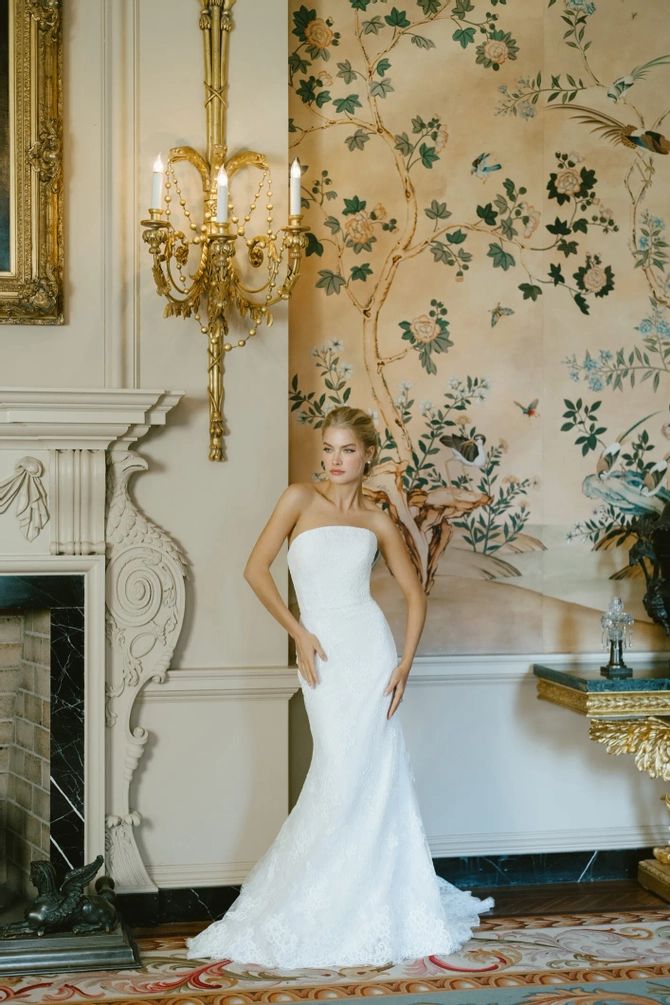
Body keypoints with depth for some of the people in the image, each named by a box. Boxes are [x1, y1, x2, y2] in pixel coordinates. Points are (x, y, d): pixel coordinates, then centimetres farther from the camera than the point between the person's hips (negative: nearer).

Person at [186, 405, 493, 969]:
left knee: (374, 777, 1)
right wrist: (298, 633, -6)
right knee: (340, 776, -4)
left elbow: (414, 593, 13)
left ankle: (382, 911, 16)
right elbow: (256, 570, -2)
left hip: (370, 649, 2)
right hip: (321, 655, -1)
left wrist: (406, 662, 2)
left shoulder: (377, 522, 8)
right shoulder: (300, 500, 2)